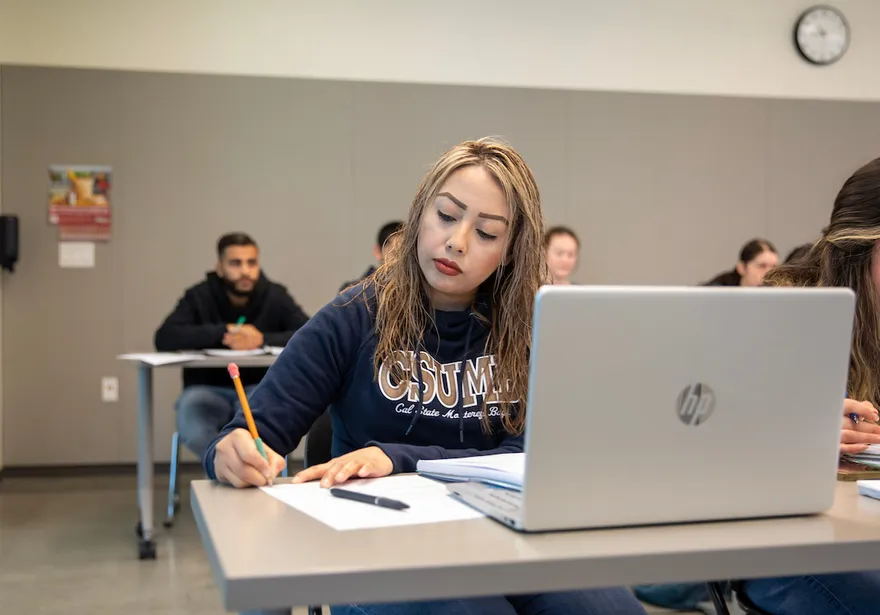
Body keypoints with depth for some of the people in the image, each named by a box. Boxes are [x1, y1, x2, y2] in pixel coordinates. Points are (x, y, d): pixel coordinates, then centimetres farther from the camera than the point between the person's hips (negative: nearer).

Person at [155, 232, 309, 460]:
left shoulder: (276, 296, 1)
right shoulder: (198, 296, 0)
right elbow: (165, 338, -14)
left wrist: (263, 340, -28)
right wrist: (221, 333, -24)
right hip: (209, 390, 0)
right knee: (189, 406, -34)